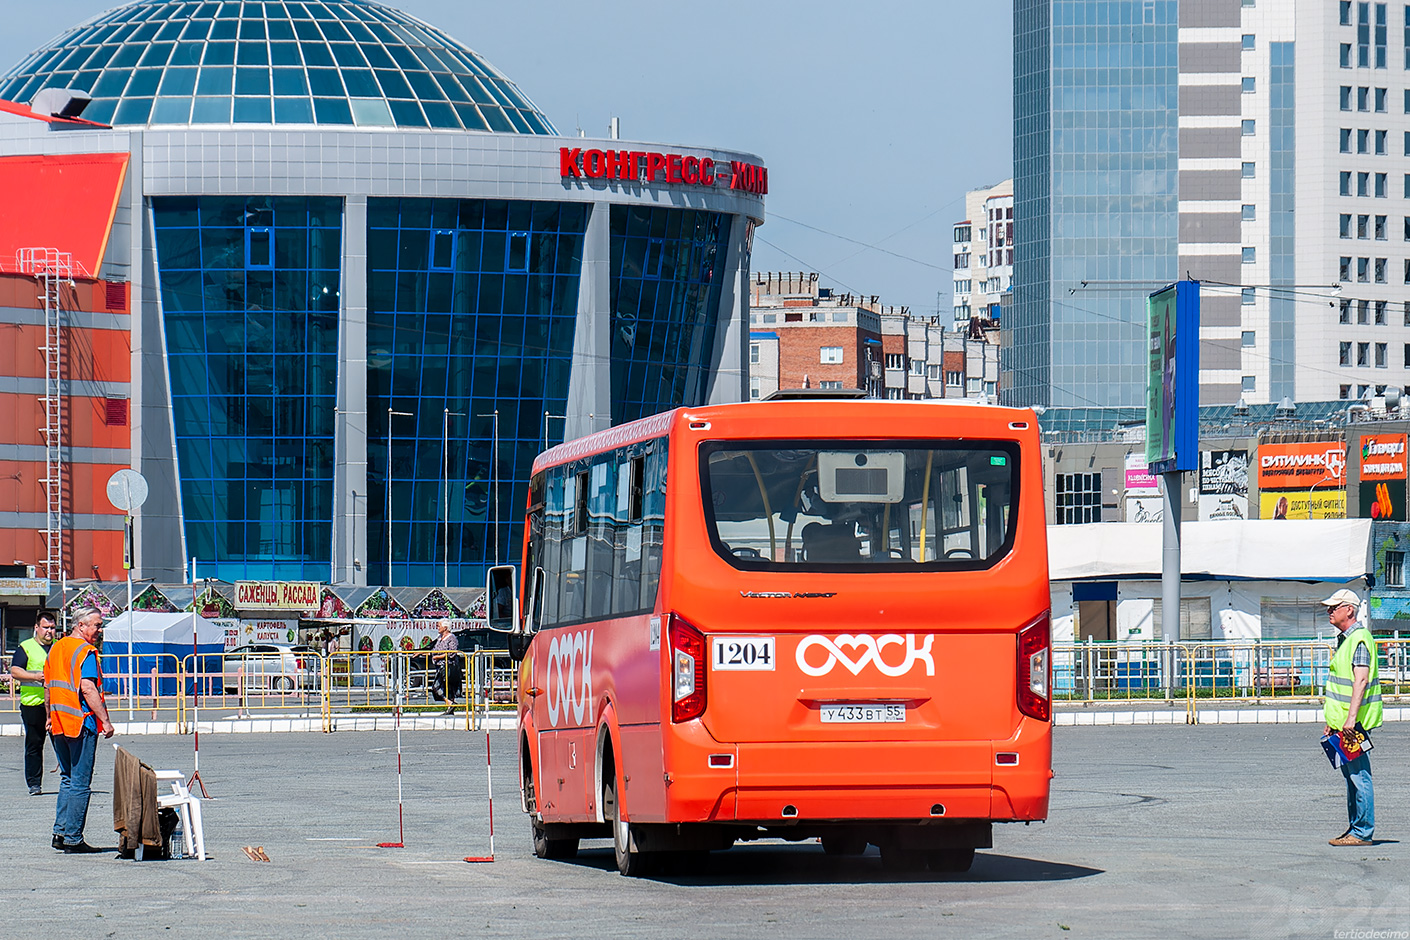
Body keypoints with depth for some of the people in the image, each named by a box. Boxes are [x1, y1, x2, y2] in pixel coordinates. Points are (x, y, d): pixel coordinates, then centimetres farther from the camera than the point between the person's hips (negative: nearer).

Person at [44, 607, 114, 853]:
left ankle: (60, 832, 13)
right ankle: (73, 838, -2)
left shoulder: (56, 648, 14)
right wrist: (105, 720, -20)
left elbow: (48, 687, 19)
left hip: (59, 724, 8)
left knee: (67, 778, 17)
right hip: (82, 722, -8)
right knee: (80, 783, -3)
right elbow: (87, 689, -22)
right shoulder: (85, 651, -12)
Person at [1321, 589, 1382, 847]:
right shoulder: (1344, 639, 18)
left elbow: (1361, 680, -23)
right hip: (1343, 722, 11)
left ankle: (1363, 832, -6)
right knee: (1350, 774, 14)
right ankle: (1355, 828, 20)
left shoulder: (1359, 639, -14)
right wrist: (1333, 720, 24)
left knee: (1359, 775, -8)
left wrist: (1351, 717, -30)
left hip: (1355, 722, -11)